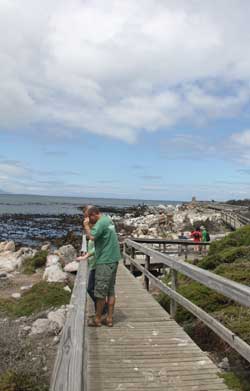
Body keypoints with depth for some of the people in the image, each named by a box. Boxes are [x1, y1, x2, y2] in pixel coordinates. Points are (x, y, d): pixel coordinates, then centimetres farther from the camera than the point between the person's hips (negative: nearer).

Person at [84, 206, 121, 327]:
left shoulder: (101, 223, -15)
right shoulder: (108, 220, 14)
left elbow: (91, 237, -27)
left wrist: (86, 225, -12)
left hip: (105, 261, -9)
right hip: (113, 259, 9)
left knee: (101, 291, 2)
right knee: (111, 290, 12)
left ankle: (97, 319, 13)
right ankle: (109, 318, 18)